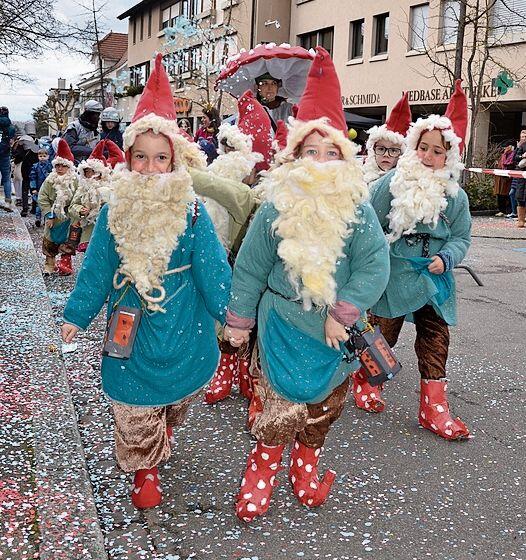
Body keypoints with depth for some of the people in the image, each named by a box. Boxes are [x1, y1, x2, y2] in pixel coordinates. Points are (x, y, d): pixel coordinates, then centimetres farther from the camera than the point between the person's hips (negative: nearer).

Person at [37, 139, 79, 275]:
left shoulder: (74, 180, -9)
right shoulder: (50, 180, -5)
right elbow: (42, 198, -5)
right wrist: (49, 215, -11)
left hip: (68, 217, -1)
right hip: (52, 217, 2)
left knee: (66, 240, 5)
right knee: (50, 240, 8)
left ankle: (65, 262, 20)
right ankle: (50, 263, 21)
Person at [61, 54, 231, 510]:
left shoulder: (191, 212, -11)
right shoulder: (115, 212, -6)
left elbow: (213, 269, -8)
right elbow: (97, 269, 2)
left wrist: (231, 313, -9)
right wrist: (77, 315, 4)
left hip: (182, 328, 0)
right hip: (132, 328, 0)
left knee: (177, 395, 20)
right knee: (134, 410, 7)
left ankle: (163, 435, 51)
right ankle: (144, 470, 30)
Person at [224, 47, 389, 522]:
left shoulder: (358, 210, -8)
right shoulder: (276, 208, -8)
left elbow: (375, 268, -13)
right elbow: (250, 269, -1)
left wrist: (341, 314, -18)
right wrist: (238, 320, 4)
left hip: (336, 329, 2)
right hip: (283, 326, -2)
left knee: (325, 404, 15)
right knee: (281, 403, 1)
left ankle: (306, 465, 38)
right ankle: (263, 470, 23)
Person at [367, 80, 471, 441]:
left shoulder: (455, 195, 2)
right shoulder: (391, 183, -8)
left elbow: (462, 236, 6)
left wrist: (446, 259, -13)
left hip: (434, 281, 3)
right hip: (393, 276, -3)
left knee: (435, 342, 4)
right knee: (381, 335, 10)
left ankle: (434, 408, 13)